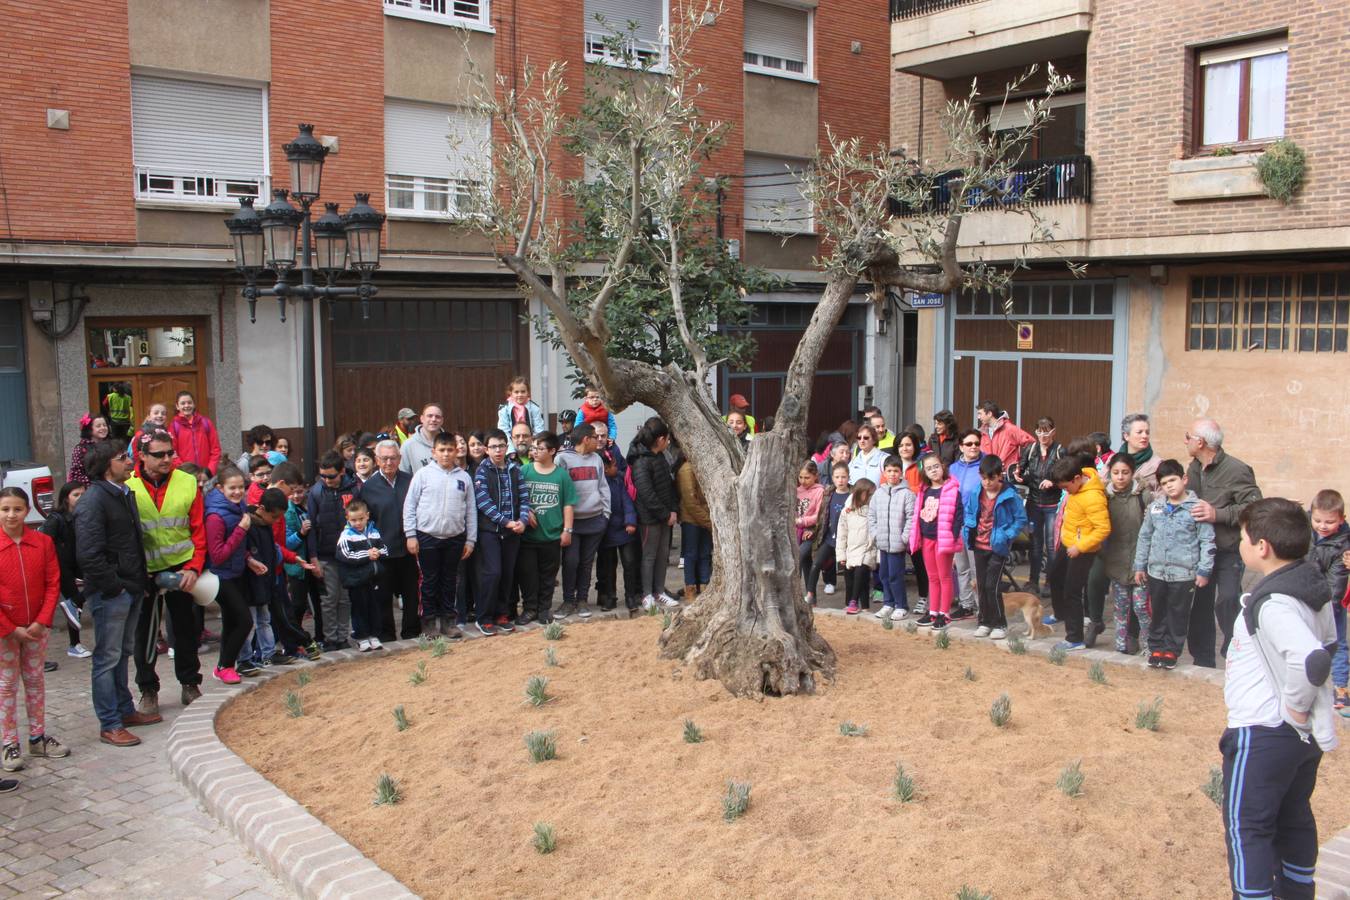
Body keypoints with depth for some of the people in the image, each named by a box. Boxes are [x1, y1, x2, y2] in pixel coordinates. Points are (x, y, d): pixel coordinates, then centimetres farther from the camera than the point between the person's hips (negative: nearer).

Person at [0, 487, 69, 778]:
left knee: (35, 681, 12)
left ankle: (38, 737, 22)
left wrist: (42, 621, -10)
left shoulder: (43, 542, -3)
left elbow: (53, 583, -2)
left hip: (37, 627, 2)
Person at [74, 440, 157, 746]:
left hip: (131, 590, 9)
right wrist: (114, 586, -18)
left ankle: (125, 710, 31)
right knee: (108, 658, -1)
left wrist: (140, 581, 13)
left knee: (123, 653, 19)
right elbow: (88, 554, -23)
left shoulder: (125, 495, 13)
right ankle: (110, 725, 5)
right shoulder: (93, 500, -16)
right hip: (109, 594, -9)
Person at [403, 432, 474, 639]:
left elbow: (471, 510, 7)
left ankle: (447, 620, 22)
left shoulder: (464, 477, 4)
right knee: (429, 581, 6)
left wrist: (471, 539, 5)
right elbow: (409, 506, -2)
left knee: (450, 581, 11)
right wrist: (410, 535, -7)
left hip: (455, 538, 2)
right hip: (427, 537, -2)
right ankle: (429, 621, 17)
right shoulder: (423, 474, -3)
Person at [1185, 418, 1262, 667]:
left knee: (1227, 602, -16)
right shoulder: (1194, 469, 9)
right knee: (1199, 605, 10)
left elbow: (1254, 507, -22)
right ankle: (1203, 660, 22)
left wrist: (1218, 514, -25)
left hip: (1228, 551, -7)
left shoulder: (1236, 470, -15)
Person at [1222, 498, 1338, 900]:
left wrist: (1296, 703, -24)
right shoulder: (1315, 587, 4)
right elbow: (1326, 643, 19)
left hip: (1263, 735, -9)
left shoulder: (1272, 603, -26)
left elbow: (1312, 659, -40)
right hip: (1304, 734, 9)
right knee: (1294, 820, 23)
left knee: (1245, 826, 2)